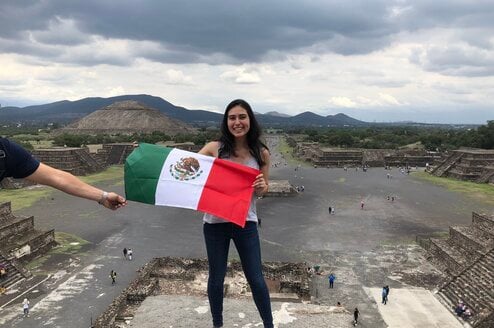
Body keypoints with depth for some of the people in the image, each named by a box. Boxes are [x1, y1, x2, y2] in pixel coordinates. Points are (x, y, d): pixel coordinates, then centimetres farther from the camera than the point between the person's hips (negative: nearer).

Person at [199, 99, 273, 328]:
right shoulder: (214, 148, -7)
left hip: (246, 222, 0)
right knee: (216, 278, 15)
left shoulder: (261, 153, -4)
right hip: (215, 222, 0)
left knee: (256, 279, 9)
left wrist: (261, 187, -16)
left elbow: (262, 191, 6)